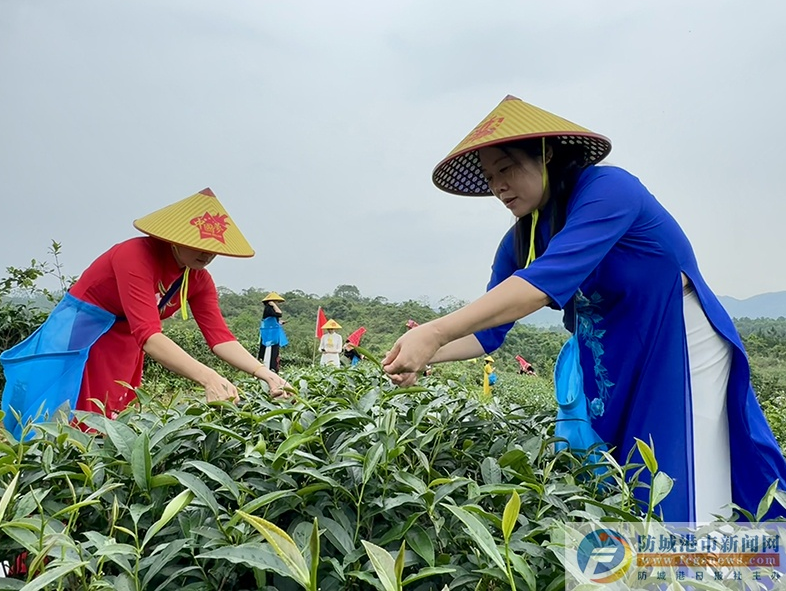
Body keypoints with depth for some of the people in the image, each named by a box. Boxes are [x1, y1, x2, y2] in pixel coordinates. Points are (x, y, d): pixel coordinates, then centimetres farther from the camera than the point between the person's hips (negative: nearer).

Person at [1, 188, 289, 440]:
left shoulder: (199, 279, -9)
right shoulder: (137, 256, -30)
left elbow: (220, 338, -15)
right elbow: (148, 335, -41)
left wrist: (264, 373, -31)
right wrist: (208, 378, -53)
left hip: (125, 347, 7)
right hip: (77, 337, -6)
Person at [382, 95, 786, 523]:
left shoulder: (606, 190, -23)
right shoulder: (519, 242, -2)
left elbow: (547, 280, -38)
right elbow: (487, 330, -4)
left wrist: (435, 334, -43)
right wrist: (425, 354, -23)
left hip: (681, 353, -7)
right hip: (614, 372, 7)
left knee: (685, 503, -2)